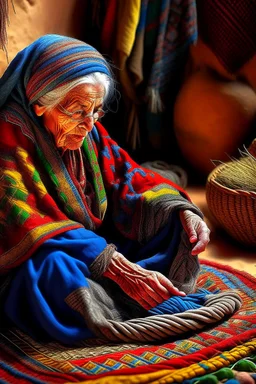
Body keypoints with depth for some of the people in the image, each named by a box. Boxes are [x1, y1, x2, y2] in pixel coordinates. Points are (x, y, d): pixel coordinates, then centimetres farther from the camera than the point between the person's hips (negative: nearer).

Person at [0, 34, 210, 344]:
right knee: (57, 270, -40)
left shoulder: (86, 131, -4)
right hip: (29, 267, -7)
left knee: (170, 218, 2)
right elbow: (34, 228, -32)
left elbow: (126, 177, 2)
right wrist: (119, 268, -39)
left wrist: (183, 211, -17)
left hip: (94, 241, 7)